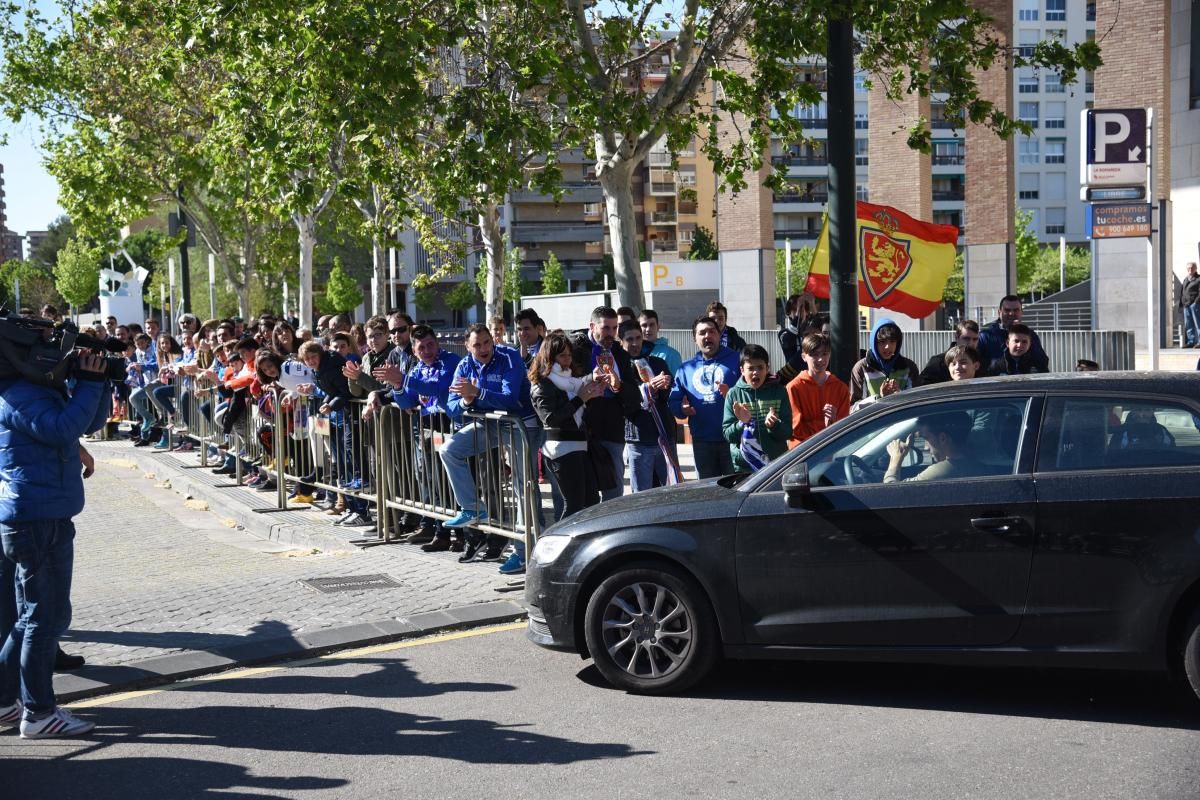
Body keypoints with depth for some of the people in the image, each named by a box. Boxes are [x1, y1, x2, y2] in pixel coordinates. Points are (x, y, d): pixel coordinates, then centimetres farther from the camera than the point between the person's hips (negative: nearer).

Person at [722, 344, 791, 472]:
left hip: (775, 464, 0)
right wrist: (742, 423, -18)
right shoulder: (734, 394, 1)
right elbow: (727, 434, -1)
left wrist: (773, 425, -20)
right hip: (743, 467, 0)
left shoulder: (778, 391, 1)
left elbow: (788, 432, -1)